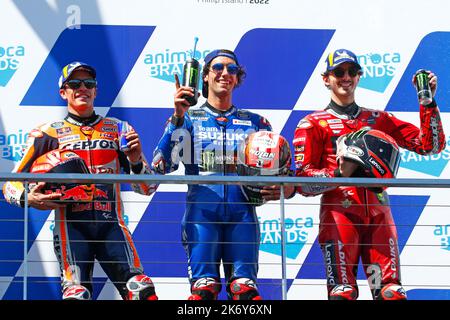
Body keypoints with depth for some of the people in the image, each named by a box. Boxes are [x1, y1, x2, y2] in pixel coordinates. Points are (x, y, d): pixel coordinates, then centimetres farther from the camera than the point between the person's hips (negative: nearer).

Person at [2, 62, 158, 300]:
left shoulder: (118, 130, 17)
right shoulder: (47, 134, 11)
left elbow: (147, 188, 17)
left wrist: (136, 162, -3)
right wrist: (27, 198, -12)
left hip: (111, 224, 2)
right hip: (70, 224, -2)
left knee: (142, 290, -17)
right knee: (77, 294, -22)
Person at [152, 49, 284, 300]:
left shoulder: (256, 123, 20)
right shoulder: (188, 118, 13)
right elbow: (163, 164, -2)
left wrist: (277, 190, -3)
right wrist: (178, 117, -12)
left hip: (242, 211, 2)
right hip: (201, 209, -2)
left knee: (246, 288, -7)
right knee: (204, 288, -12)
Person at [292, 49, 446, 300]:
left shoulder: (379, 119, 22)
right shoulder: (312, 124, 10)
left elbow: (430, 145, 16)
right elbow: (302, 179, 0)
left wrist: (429, 102, 5)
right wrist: (339, 174, -17)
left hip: (378, 214, 3)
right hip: (339, 211, -3)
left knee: (392, 292, -7)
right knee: (342, 292, -15)